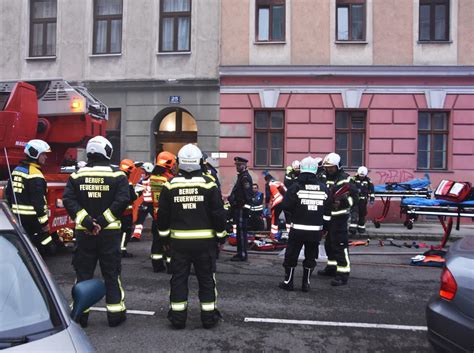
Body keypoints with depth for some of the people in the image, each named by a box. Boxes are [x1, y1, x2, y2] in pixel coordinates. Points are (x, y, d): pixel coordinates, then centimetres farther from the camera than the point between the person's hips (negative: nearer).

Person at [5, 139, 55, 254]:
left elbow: (8, 193, 19)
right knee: (49, 248, -4)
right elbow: (38, 201, -21)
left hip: (16, 216, 10)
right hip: (31, 219, -10)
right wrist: (44, 221, -17)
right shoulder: (35, 174, -17)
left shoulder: (16, 170, 12)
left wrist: (12, 210, 27)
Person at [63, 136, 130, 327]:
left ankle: (80, 313, 20)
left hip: (83, 232, 2)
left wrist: (86, 221, -13)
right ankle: (115, 313, 14)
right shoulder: (117, 175, -5)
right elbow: (122, 200, -16)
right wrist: (102, 221, -15)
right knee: (111, 273, 8)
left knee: (83, 272, 12)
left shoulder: (77, 175, 3)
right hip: (110, 232, -2)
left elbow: (68, 200, -7)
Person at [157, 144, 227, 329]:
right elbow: (218, 213, -6)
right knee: (206, 279, 10)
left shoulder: (170, 185, -2)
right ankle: (209, 317, 17)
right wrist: (221, 235, 5)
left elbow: (162, 215, 3)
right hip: (205, 241, -1)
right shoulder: (209, 184, -7)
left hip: (179, 241, 1)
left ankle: (178, 317, 17)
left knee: (178, 279, 11)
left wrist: (164, 236, 14)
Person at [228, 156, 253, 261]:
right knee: (240, 231, 14)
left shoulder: (245, 177, -14)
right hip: (239, 208, 10)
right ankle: (240, 253, 22)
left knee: (241, 231, -6)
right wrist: (231, 197, 14)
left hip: (242, 208, -10)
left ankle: (242, 254, 0)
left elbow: (247, 195, -21)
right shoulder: (241, 176, 18)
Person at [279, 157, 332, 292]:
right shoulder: (323, 188, 3)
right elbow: (327, 212, 7)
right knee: (310, 256, 14)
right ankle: (306, 283, 20)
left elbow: (286, 205, -13)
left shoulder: (296, 186, -9)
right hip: (316, 230, 3)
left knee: (291, 255, 9)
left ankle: (288, 282, 17)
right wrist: (325, 227, 15)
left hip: (298, 229, -3)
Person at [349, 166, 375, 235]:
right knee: (354, 213, -10)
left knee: (362, 214, 9)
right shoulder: (354, 179, -4)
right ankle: (352, 228, -14)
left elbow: (371, 190, 10)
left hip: (363, 200, 2)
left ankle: (361, 227, 23)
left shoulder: (368, 180, 4)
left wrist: (372, 199, 7)